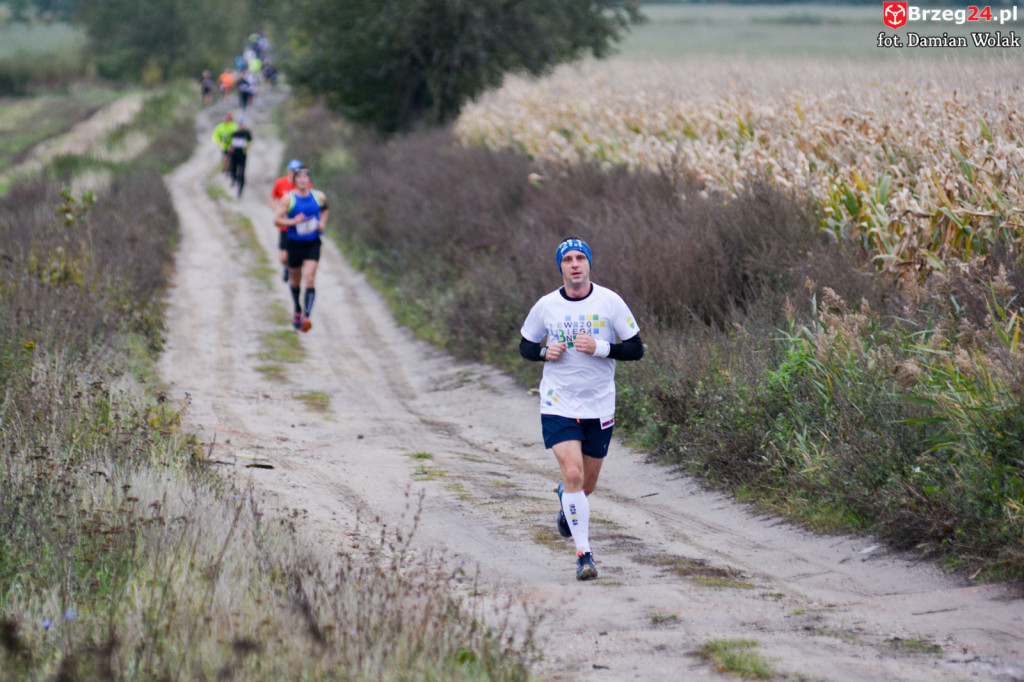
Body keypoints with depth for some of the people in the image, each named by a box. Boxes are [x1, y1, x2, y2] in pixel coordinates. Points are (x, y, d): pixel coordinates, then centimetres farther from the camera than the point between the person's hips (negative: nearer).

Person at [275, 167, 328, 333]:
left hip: (313, 244, 0)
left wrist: (322, 222, 4)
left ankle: (306, 316, -22)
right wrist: (293, 221, -27)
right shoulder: (288, 198, -8)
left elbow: (324, 209, 23)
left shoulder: (318, 196, 1)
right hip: (295, 244, 0)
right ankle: (297, 310, 40)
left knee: (310, 279, -16)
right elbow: (277, 219, -11)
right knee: (295, 280, 14)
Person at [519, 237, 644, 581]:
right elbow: (525, 346, 12)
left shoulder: (610, 301, -4)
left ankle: (566, 504, 49)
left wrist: (600, 348, -19)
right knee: (573, 474, -18)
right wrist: (545, 352, -10)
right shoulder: (546, 306, -1)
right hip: (558, 404, -1)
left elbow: (636, 349, -3)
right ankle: (584, 553, -12)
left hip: (599, 406, 1)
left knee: (586, 484, 11)